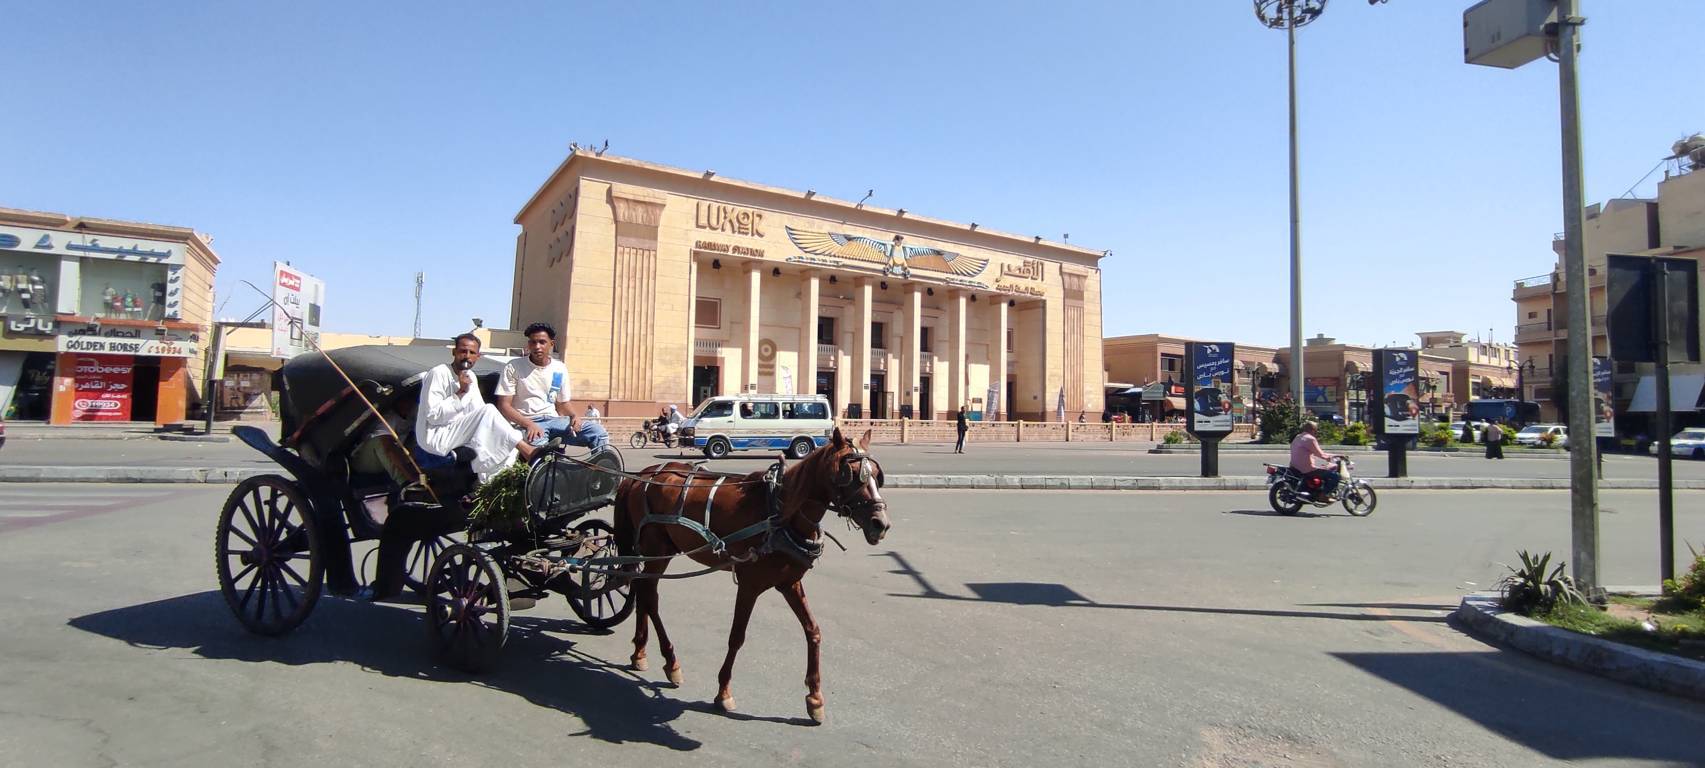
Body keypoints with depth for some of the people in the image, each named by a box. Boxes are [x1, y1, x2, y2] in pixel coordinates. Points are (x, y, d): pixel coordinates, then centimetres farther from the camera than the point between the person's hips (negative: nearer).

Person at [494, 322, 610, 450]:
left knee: (597, 431, -19)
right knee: (538, 446, -39)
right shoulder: (513, 367, -1)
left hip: (554, 420, 4)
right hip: (526, 422, -4)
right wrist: (529, 424, -21)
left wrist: (574, 416, -4)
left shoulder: (560, 369, 11)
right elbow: (504, 405, -5)